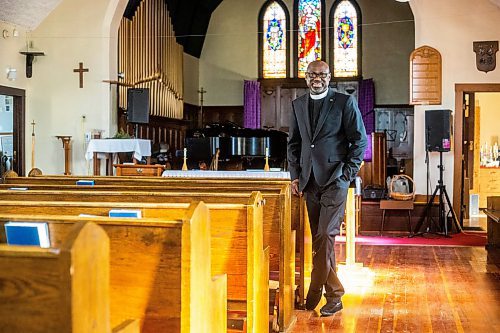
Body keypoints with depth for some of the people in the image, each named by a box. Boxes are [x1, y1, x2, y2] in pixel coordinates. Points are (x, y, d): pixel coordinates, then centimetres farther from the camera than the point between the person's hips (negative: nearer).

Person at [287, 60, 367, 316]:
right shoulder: (297, 105, 13)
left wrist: (346, 174, -7)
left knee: (325, 235, -12)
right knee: (319, 239, 7)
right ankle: (333, 293, 17)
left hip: (335, 179, -5)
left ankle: (315, 292, -4)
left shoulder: (345, 102, -1)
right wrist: (295, 175, 9)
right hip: (310, 180, 5)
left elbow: (360, 140, -1)